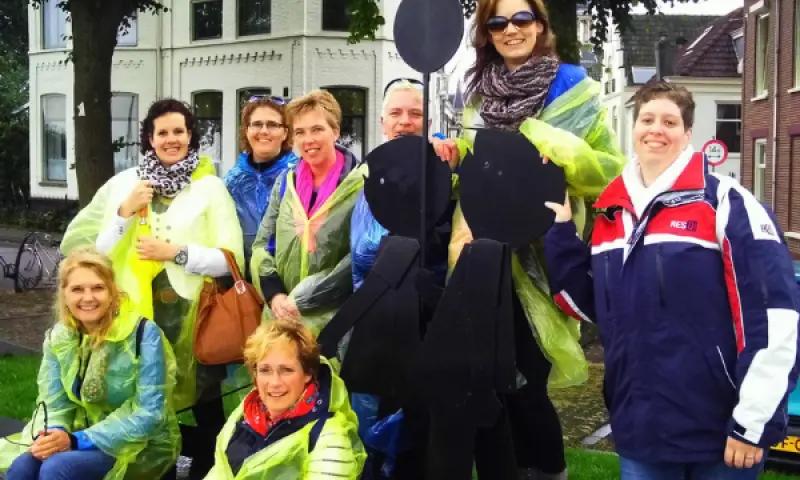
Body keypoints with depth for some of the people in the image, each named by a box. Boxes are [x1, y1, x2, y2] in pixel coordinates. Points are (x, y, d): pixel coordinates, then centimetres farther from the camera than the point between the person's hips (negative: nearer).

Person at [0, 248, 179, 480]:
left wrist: (77, 440, -27)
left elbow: (150, 414, -20)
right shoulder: (58, 337, 0)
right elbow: (55, 403, 2)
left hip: (143, 445, -4)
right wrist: (52, 434, -22)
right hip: (86, 438, 5)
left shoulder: (143, 334, -17)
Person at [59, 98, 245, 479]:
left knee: (206, 409, 6)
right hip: (138, 314, 2)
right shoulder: (123, 183, 7)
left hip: (191, 313, -2)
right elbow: (93, 251, 5)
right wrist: (124, 213, -8)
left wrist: (177, 252, -15)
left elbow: (232, 259, -7)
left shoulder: (210, 187, -1)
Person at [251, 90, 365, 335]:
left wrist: (302, 300, -12)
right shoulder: (286, 182, 9)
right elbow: (262, 244, 12)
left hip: (333, 320, -4)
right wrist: (274, 293, -5)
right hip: (281, 318, 4)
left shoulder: (360, 184, -6)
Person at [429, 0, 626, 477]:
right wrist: (451, 154, 4)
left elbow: (613, 172, -6)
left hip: (541, 259, -5)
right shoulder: (479, 94, 13)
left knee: (524, 382, -3)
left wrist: (561, 149, -22)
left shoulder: (575, 91, -3)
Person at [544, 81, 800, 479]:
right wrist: (560, 232, 4)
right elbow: (591, 305, 13)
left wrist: (754, 421, -15)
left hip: (719, 431, -5)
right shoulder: (610, 211, 9)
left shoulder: (724, 202, -9)